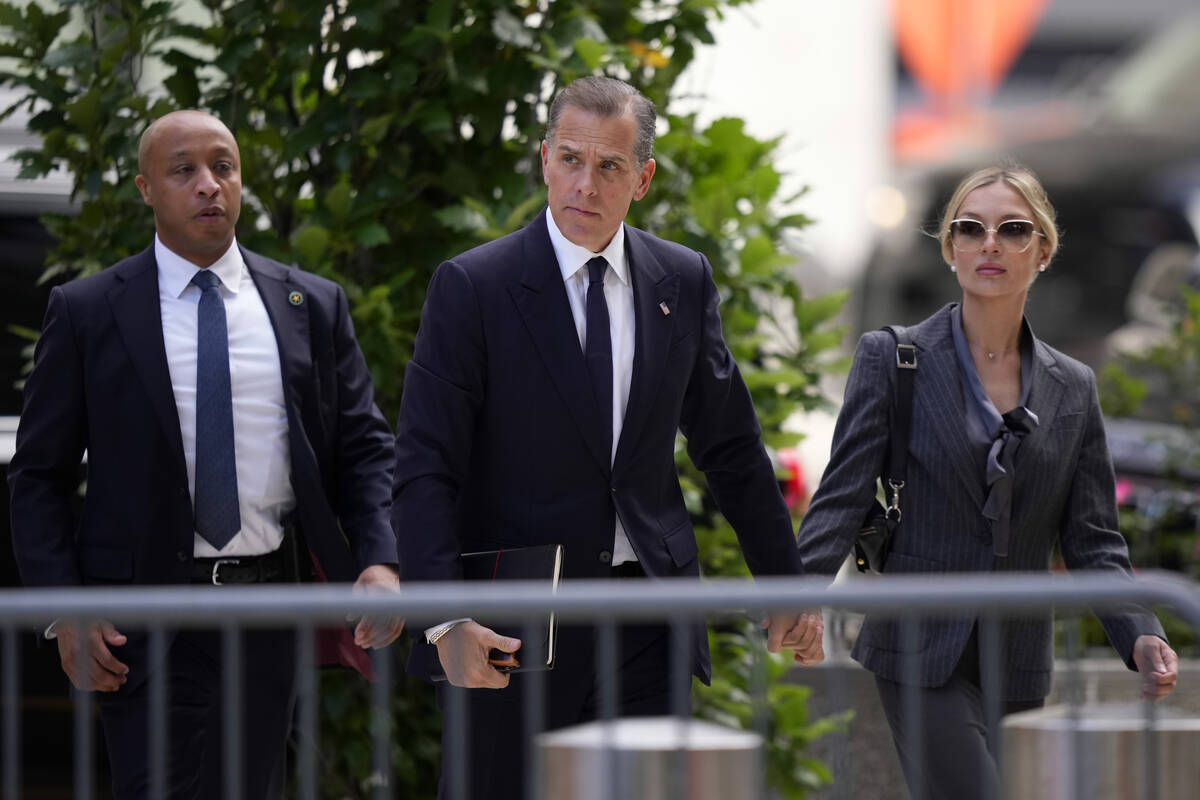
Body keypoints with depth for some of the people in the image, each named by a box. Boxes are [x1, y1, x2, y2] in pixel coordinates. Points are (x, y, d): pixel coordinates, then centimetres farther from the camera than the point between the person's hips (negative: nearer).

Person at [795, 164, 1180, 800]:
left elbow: (1092, 539, 7)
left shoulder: (1072, 389, 10)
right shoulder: (892, 359, 0)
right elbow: (844, 494, -6)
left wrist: (1139, 637, -11)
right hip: (923, 651, -4)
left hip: (1015, 665, 4)